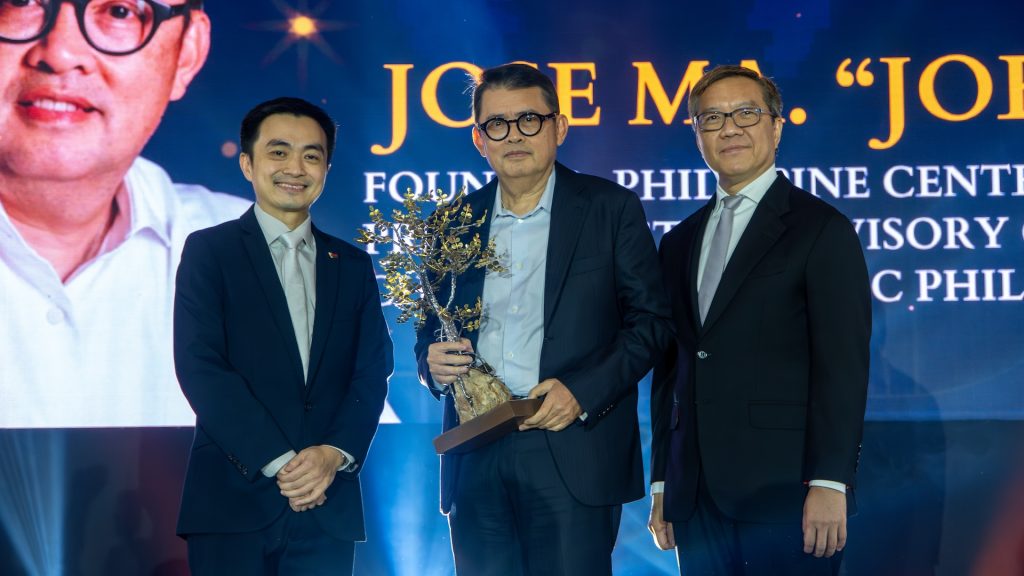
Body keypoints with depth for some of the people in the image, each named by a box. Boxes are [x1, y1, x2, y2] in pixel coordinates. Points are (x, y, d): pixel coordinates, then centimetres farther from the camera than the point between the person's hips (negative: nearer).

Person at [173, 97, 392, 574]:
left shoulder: (353, 265, 14)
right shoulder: (208, 251, 2)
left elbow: (373, 370, 6)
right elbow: (200, 367, -8)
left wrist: (335, 454, -11)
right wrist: (279, 463, -14)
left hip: (329, 508, 3)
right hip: (234, 500, -3)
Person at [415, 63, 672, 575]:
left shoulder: (612, 209, 2)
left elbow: (651, 319, 0)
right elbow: (430, 327, 18)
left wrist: (582, 392, -13)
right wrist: (432, 361, -5)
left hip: (574, 454, -3)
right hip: (475, 461, 3)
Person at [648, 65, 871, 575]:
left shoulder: (822, 230, -1)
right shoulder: (679, 243, 17)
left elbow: (843, 364, -9)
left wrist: (829, 484, -16)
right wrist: (662, 483, 13)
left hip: (786, 494, -5)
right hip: (699, 498, 5)